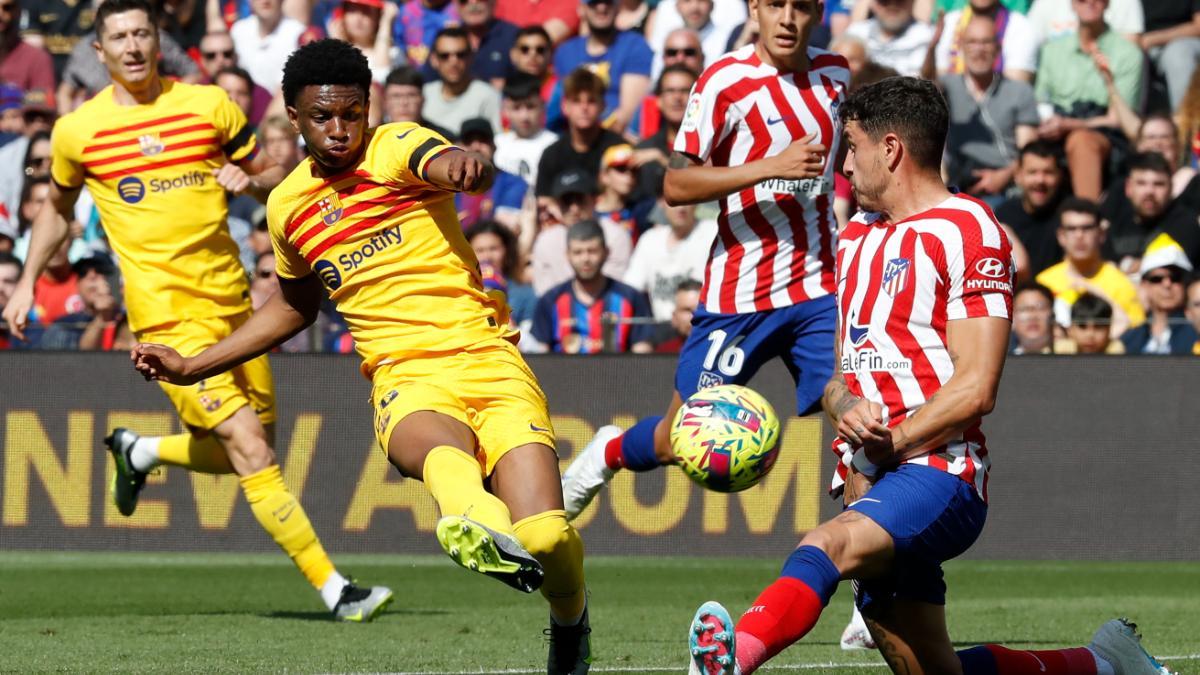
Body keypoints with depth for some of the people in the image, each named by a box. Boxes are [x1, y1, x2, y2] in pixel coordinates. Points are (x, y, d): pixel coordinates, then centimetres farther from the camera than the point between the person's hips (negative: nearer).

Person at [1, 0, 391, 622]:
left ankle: (139, 452, 39)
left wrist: (249, 179, -9)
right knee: (251, 448, -15)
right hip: (166, 316, -4)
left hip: (232, 303, 4)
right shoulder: (78, 131, 2)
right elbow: (58, 207, 20)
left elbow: (271, 176, 13)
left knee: (244, 454, 12)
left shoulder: (208, 104, 4)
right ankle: (333, 589, -15)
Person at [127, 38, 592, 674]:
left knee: (546, 538, -18)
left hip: (487, 358, -2)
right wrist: (191, 367, 34)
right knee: (441, 451, -37)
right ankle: (476, 523, -73)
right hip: (405, 380, 2)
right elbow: (293, 304, 35)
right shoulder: (287, 205, 15)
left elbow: (440, 162, -26)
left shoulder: (394, 147, 0)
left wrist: (465, 166, -52)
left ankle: (570, 619, 17)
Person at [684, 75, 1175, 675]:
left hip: (938, 471, -9)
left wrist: (890, 443, -19)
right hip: (870, 485, 9)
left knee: (829, 544, -36)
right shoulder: (856, 238, 21)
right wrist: (846, 408, -4)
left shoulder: (966, 231, -4)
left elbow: (975, 388, -12)